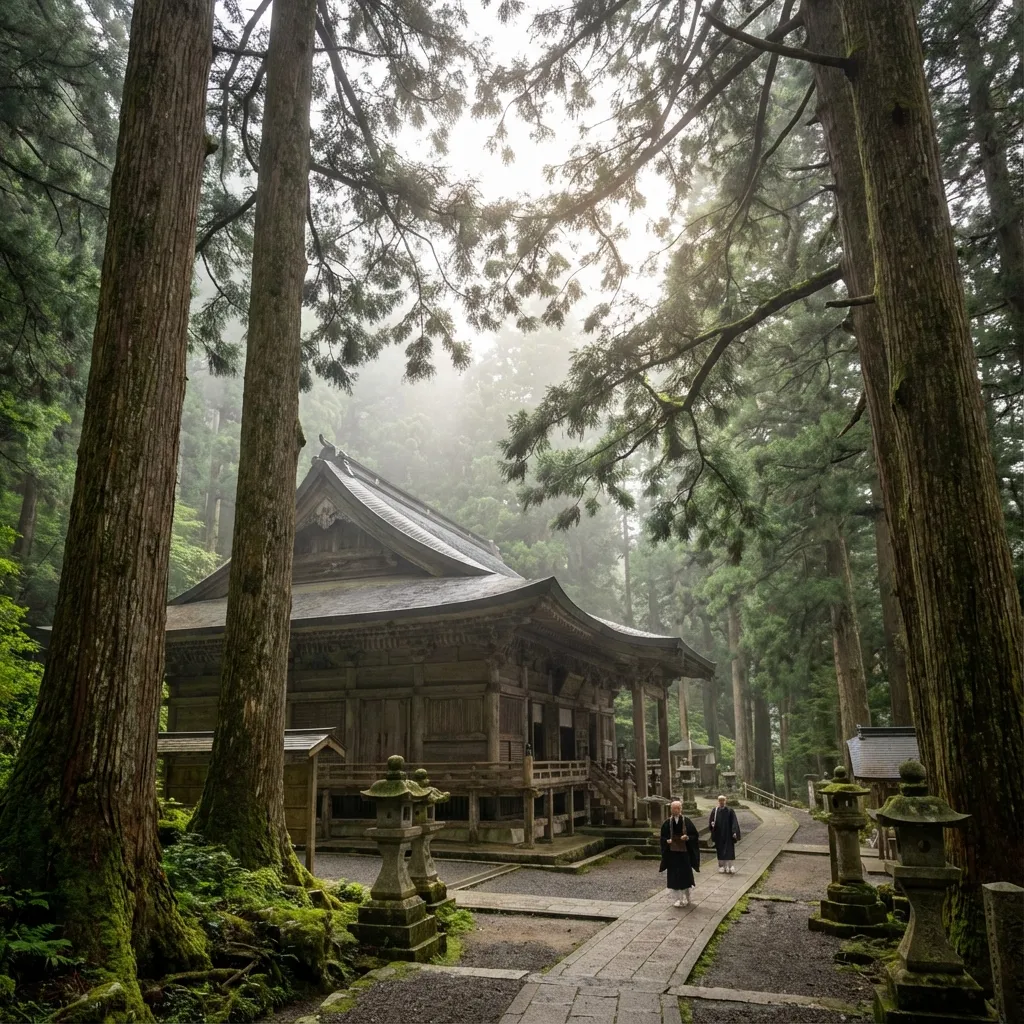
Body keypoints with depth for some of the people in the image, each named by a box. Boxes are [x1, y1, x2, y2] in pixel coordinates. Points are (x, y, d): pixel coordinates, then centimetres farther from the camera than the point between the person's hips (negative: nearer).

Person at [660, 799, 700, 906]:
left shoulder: (687, 822, -4)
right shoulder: (667, 823, 0)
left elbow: (695, 835, 0)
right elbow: (663, 837, 6)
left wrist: (688, 838, -18)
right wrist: (667, 841, -15)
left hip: (685, 852, -2)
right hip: (672, 853, 2)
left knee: (685, 875, 4)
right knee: (675, 877, 4)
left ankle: (685, 899, 19)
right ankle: (681, 898, 16)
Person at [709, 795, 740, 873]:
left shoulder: (730, 811, -3)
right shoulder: (715, 811, 3)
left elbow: (734, 822, -7)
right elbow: (710, 820, 6)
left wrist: (734, 832, -18)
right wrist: (712, 823, -17)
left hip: (728, 834, -2)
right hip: (719, 835, 2)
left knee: (729, 851, -6)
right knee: (720, 851, 6)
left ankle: (730, 866, -3)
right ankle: (721, 866, 14)